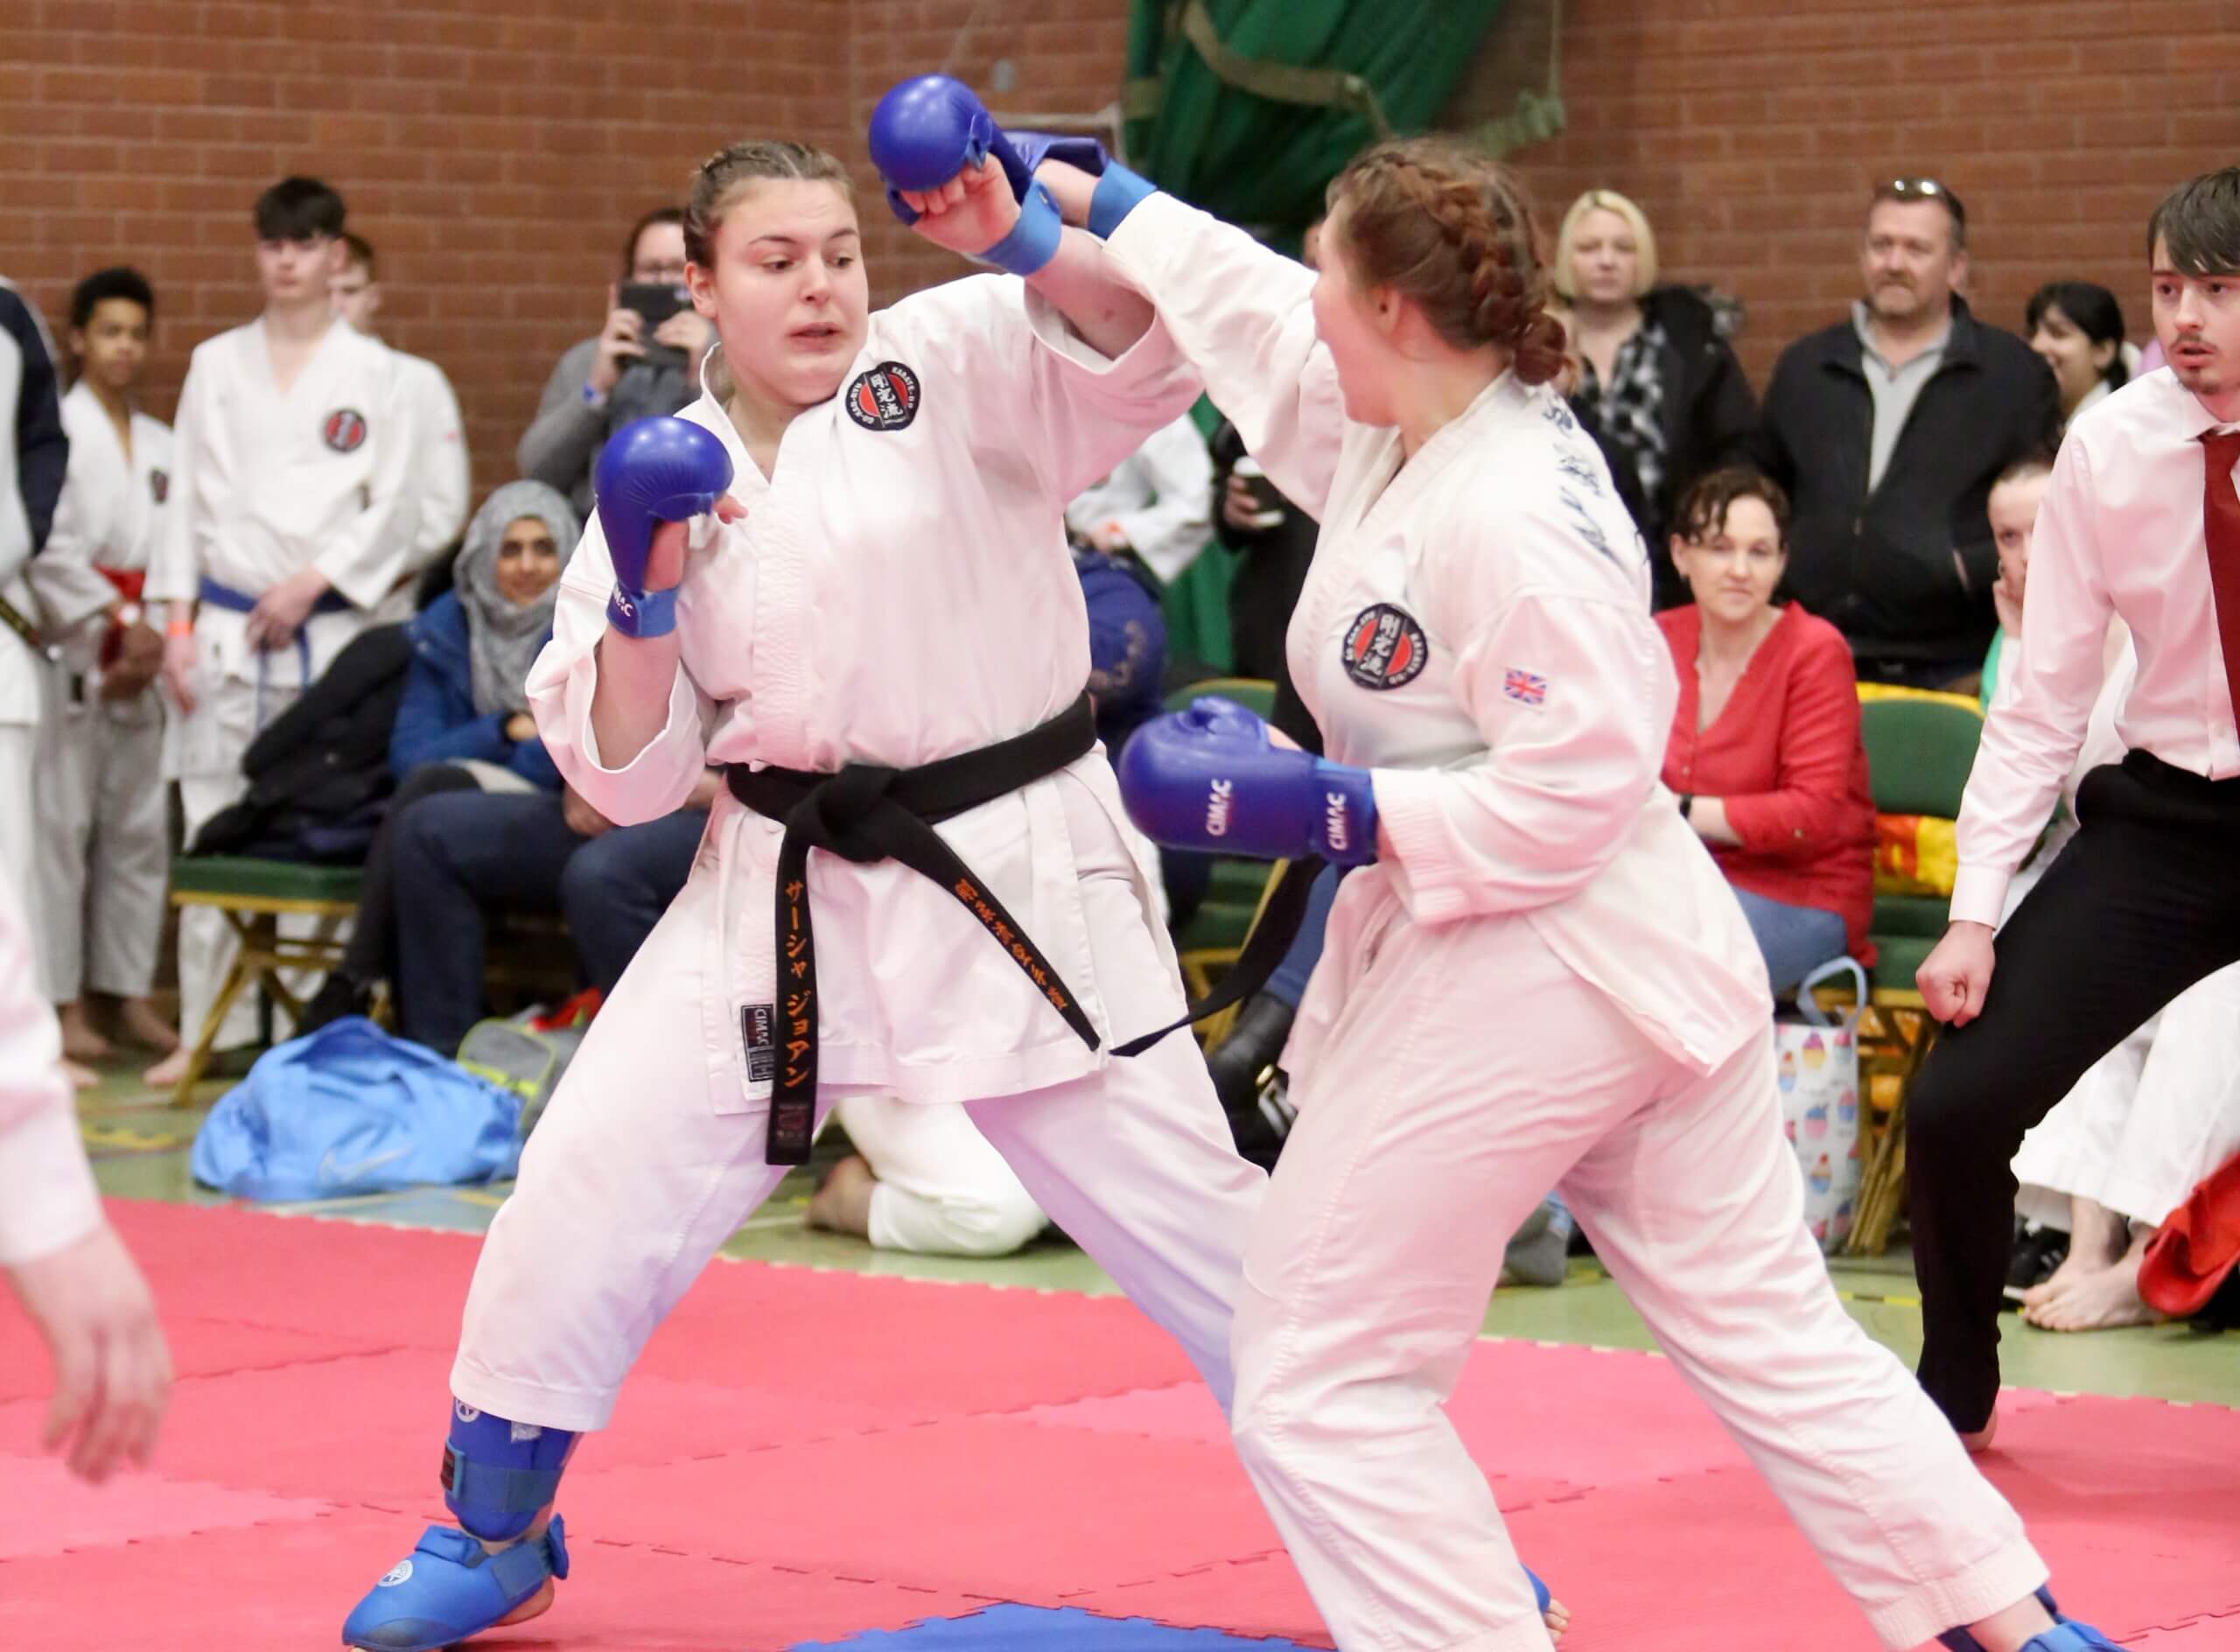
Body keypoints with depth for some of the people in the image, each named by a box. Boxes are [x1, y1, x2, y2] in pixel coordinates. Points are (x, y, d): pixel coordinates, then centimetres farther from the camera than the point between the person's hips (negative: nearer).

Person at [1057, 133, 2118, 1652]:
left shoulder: (1509, 514, -22)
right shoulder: (1403, 435, 6)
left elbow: (1576, 789, -23)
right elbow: (1247, 305, 23)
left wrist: (1325, 813, -22)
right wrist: (1085, 199, 30)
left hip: (1523, 973, -10)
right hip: (1644, 957, 10)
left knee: (1321, 1380, 0)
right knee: (1768, 1327, 16)